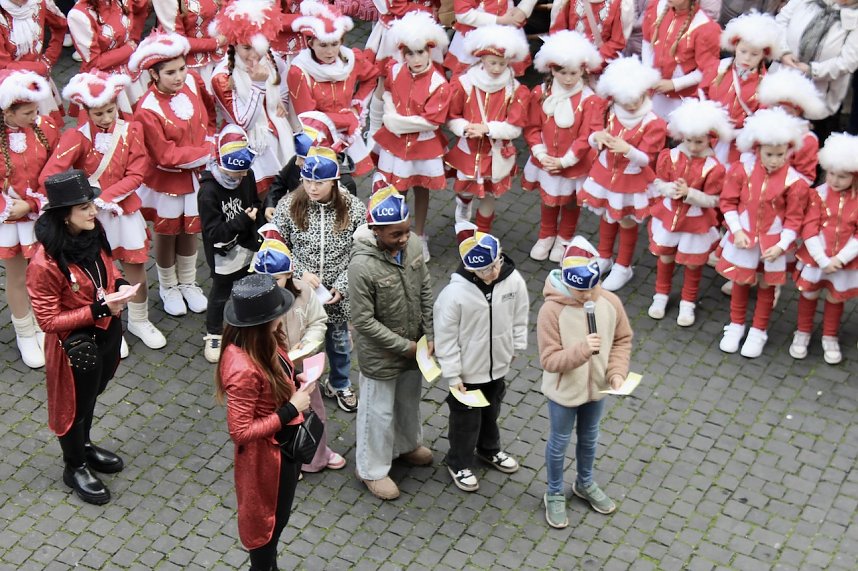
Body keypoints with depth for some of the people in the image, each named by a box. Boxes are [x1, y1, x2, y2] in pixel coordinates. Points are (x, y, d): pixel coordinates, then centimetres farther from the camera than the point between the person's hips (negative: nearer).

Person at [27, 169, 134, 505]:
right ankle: (75, 468, 41)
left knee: (91, 395, 29)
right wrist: (98, 309, -29)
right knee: (74, 404, 17)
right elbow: (48, 320, -24)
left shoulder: (93, 234, -11)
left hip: (107, 331, 7)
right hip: (76, 345, -7)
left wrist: (120, 284, -10)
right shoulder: (46, 264, -31)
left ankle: (84, 446, 55)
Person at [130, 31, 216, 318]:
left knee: (189, 230, 20)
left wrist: (210, 140, -4)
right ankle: (168, 287, 37)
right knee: (166, 233, 16)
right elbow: (166, 155, -25)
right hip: (166, 180, -4)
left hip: (195, 174, 5)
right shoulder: (147, 110, -29)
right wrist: (207, 152, -22)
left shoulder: (193, 82, -13)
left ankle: (188, 283, 40)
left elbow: (209, 112, 9)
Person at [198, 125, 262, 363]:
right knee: (221, 294, 13)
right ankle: (213, 336, 33)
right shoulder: (209, 191, -29)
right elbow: (213, 232, -30)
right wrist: (243, 221, -35)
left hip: (247, 248, 6)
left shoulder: (247, 176, -10)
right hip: (224, 254, -6)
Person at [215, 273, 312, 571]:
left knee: (278, 515, 30)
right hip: (266, 456, -9)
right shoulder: (244, 369, -37)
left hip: (284, 445, 9)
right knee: (267, 520, 18)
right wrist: (292, 409, -26)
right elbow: (240, 431, -30)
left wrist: (294, 383, -7)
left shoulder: (262, 343, -10)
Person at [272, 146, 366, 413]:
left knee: (339, 340, 22)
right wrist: (301, 273, -18)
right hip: (300, 291, -1)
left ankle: (339, 384, 49)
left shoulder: (354, 209, -12)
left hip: (339, 294, 1)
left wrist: (342, 286, -15)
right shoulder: (289, 207, -13)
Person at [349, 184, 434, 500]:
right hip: (380, 356, -6)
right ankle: (372, 469, 37)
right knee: (379, 412, 14)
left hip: (414, 347, 6)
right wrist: (404, 346, -19)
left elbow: (425, 292, 0)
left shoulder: (413, 245, -15)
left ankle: (407, 445, 55)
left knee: (410, 400, 28)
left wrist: (429, 336, -4)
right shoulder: (362, 266, -33)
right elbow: (363, 321, -25)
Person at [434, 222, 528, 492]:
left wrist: (516, 348, 9)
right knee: (466, 418, 16)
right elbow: (445, 338, -20)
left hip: (498, 366, 5)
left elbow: (519, 318, 0)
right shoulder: (455, 293, -31)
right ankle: (459, 464, 39)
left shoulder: (513, 281, -19)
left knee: (492, 410, 29)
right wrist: (452, 376, -15)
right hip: (468, 371, -4)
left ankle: (489, 449, 55)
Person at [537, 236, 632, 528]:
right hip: (564, 392, -4)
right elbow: (549, 360, -26)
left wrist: (617, 371, -13)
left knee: (589, 437, 27)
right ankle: (555, 494, 40)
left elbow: (622, 339, 1)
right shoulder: (551, 310, -29)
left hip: (597, 387, 4)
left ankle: (585, 484, 52)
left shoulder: (611, 303, -16)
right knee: (560, 442, 17)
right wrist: (582, 350, -40)